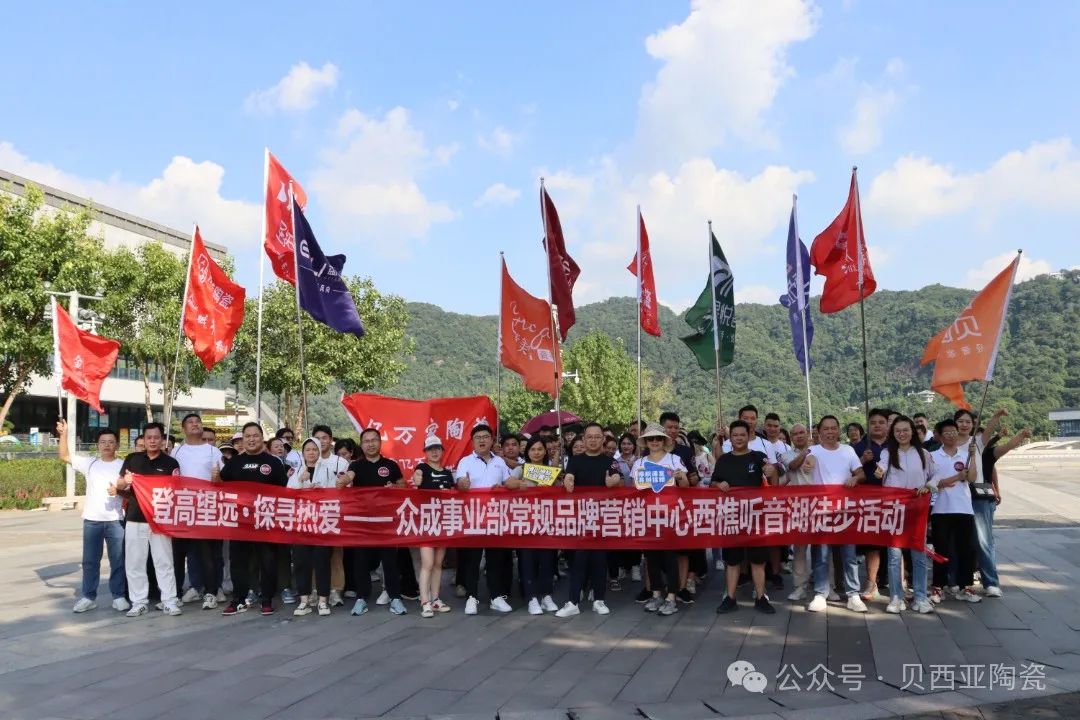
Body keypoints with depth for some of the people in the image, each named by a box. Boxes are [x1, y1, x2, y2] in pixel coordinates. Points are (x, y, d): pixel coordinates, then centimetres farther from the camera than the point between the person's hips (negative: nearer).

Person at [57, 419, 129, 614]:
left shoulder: (123, 465, 3)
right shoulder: (89, 463, 9)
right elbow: (64, 456, 6)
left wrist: (119, 490, -20)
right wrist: (63, 434, -4)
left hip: (115, 520, -2)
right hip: (92, 520, 2)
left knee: (118, 560, 2)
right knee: (90, 560, 8)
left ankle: (119, 596, 11)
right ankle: (88, 597, 18)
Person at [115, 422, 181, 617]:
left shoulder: (171, 463, 2)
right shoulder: (132, 459, 8)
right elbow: (119, 486, 11)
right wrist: (125, 482, -10)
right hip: (135, 519, 2)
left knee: (164, 562, 1)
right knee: (134, 563, 5)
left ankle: (169, 601, 5)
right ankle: (139, 602, 14)